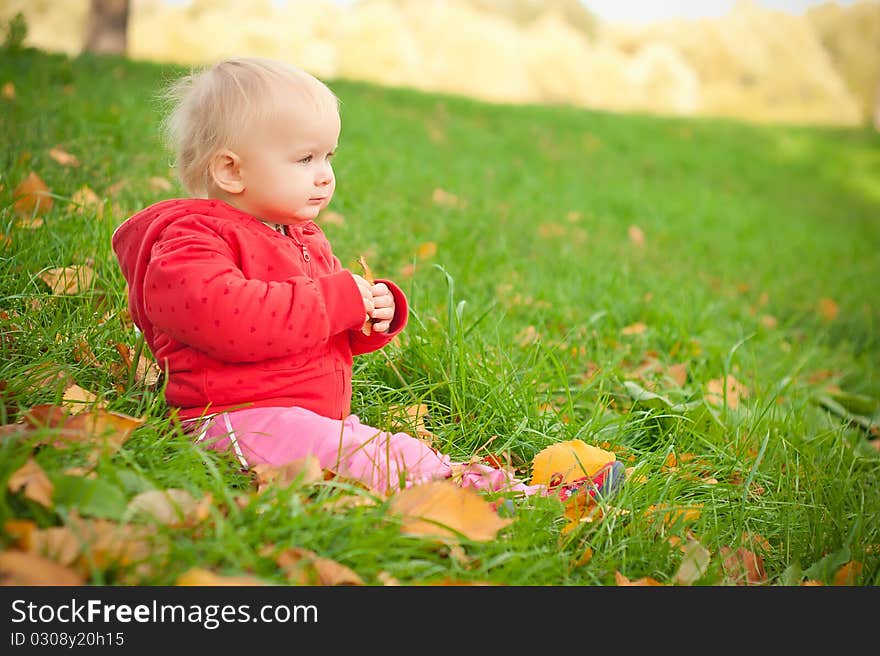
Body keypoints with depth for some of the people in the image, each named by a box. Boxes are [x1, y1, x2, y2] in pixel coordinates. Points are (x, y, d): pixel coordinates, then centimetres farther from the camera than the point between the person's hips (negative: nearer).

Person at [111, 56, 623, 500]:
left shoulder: (304, 239, 22)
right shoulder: (190, 238, -9)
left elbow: (339, 336, 29)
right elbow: (229, 319, -29)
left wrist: (377, 313, 3)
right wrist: (338, 299, -22)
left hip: (325, 414, 10)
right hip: (243, 416, -9)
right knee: (386, 459, -31)